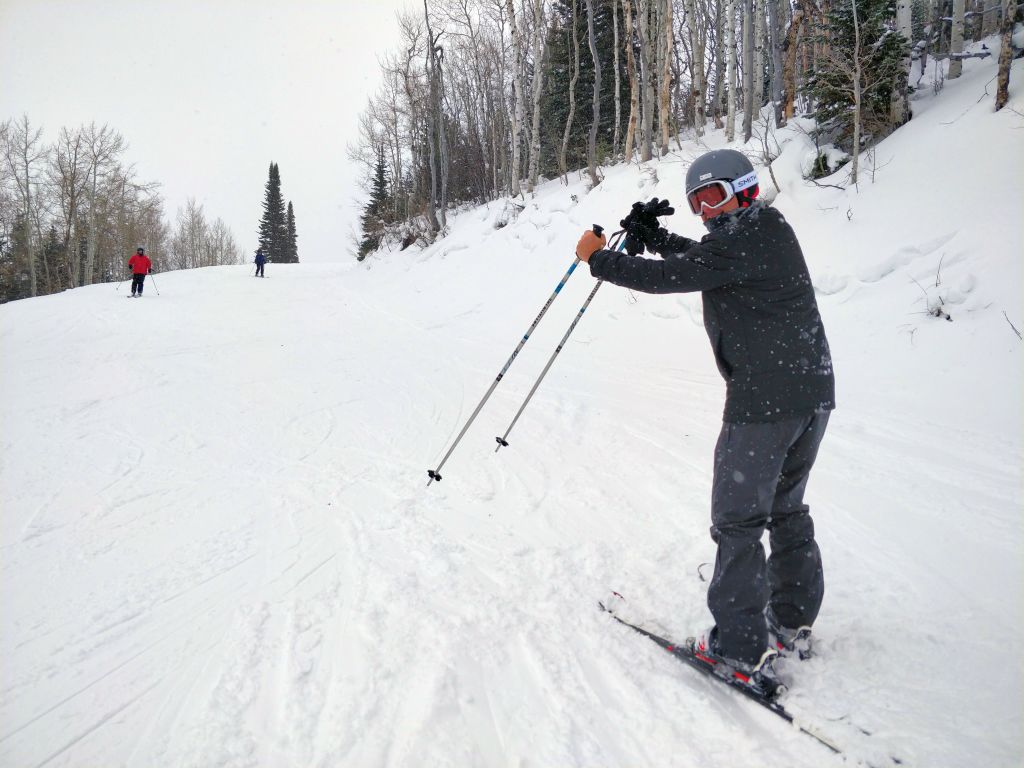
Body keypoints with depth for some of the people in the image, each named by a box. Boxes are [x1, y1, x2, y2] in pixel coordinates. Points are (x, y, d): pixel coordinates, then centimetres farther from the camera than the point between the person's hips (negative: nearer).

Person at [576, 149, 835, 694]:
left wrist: (600, 260, -4)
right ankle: (792, 624, 32)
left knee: (738, 522, 0)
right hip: (814, 392, 10)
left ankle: (742, 650, 6)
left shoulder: (743, 242, -15)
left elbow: (667, 277, -17)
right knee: (786, 509, 21)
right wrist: (653, 236, 15)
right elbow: (701, 257, 27)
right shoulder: (770, 229, 15)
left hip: (764, 402, -10)